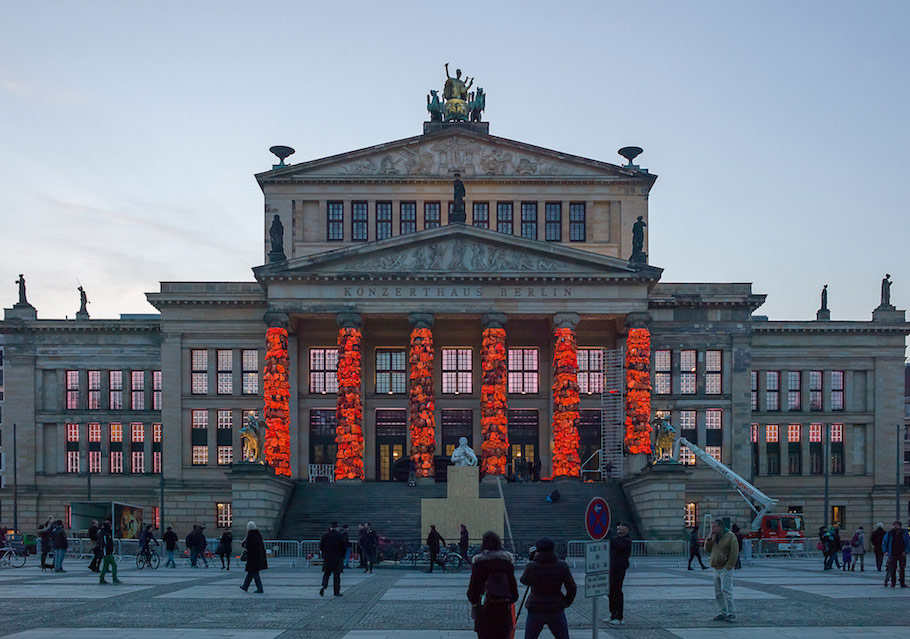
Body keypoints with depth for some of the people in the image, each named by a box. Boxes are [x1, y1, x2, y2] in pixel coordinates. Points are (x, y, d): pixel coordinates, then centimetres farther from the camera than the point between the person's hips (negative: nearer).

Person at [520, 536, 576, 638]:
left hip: (535, 610, 0)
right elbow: (572, 588, -5)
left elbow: (524, 581, 10)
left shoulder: (531, 566, -9)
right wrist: (566, 602, 11)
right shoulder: (562, 566, -7)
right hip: (556, 611, 0)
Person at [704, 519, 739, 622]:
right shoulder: (714, 537, 15)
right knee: (718, 593, 7)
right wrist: (709, 539, -2)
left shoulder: (730, 536, -8)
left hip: (725, 569, -8)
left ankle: (731, 613, -11)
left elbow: (734, 553, -13)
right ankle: (724, 613, 12)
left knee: (726, 590, -15)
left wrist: (729, 566, -17)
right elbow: (707, 549, 14)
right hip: (716, 569, 8)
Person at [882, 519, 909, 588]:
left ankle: (902, 583, 8)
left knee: (902, 569, 2)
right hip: (893, 555, 0)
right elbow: (884, 543, 9)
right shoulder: (890, 533, 1)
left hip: (902, 554, 0)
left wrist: (906, 551, -4)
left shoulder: (904, 533, 2)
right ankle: (893, 583, 6)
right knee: (893, 569, -1)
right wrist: (886, 551, -1)